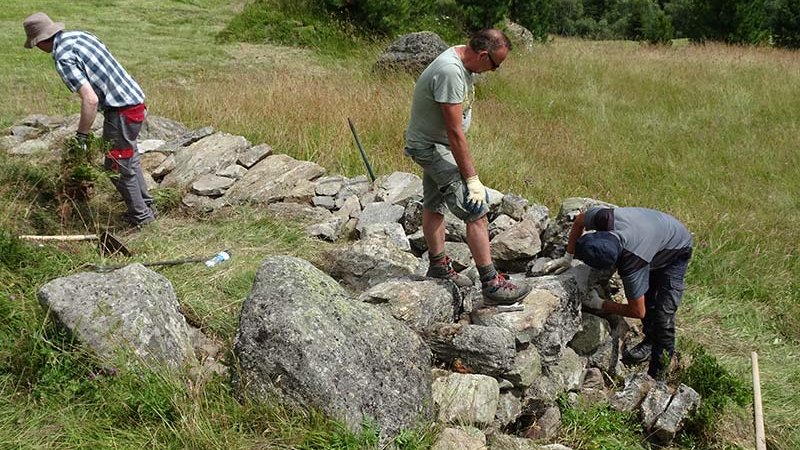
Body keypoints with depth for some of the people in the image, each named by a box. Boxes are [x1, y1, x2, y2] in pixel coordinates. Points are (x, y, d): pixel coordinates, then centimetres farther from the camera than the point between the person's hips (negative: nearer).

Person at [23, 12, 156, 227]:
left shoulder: (64, 58, -16)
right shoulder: (80, 35, 10)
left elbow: (90, 99, -25)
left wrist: (81, 135, -15)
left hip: (121, 110, -9)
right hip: (136, 100, 9)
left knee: (117, 167, 7)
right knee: (129, 159, 24)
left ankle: (140, 215, 19)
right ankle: (146, 205, 35)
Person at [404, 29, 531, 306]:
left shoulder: (462, 61, 2)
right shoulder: (450, 72, -29)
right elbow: (455, 132, -30)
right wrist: (472, 179, -27)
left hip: (436, 145, 10)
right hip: (431, 147, -10)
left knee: (434, 206, 21)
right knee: (477, 211, -13)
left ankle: (438, 265, 36)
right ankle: (491, 284, -10)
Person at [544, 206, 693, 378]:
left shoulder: (631, 264, -44)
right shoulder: (603, 217, -34)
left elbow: (637, 311, -30)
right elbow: (579, 220, -7)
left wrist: (599, 304, -19)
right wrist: (567, 258, -10)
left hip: (677, 252, -7)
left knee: (663, 314, -12)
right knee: (646, 298, 15)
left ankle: (658, 374, 0)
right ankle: (650, 341, 38)